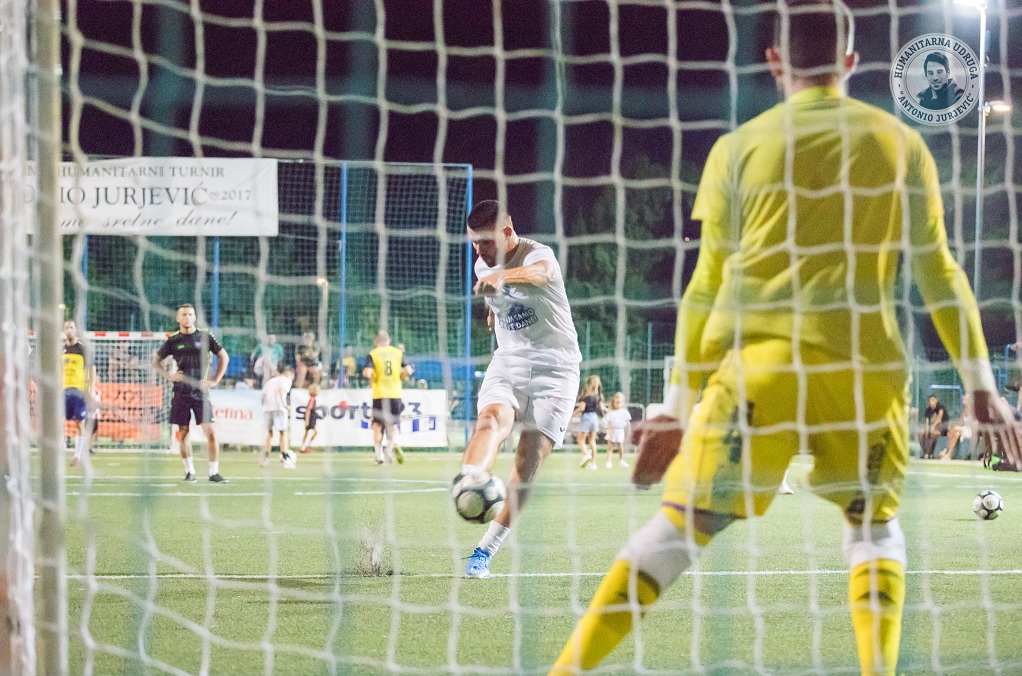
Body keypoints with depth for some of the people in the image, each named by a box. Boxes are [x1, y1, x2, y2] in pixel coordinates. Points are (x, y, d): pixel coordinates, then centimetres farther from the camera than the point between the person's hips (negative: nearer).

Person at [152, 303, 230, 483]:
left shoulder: (205, 337, 4)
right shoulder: (173, 340, 5)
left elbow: (224, 357, 12)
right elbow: (156, 361, 15)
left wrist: (215, 380, 3)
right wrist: (169, 375, -2)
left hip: (200, 392, -1)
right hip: (181, 393, 1)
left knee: (210, 432, -9)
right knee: (183, 433, 2)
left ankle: (214, 472, -3)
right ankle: (189, 471, 13)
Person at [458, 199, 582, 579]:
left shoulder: (538, 254, -17)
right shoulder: (482, 268, 5)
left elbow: (537, 274, -46)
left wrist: (503, 277, -63)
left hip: (554, 366, -4)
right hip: (508, 361, 5)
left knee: (530, 460, -10)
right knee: (491, 419, -28)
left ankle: (486, 550, 0)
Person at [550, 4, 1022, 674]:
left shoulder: (739, 147, 8)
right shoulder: (902, 143, 11)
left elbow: (709, 285, 9)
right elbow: (937, 272, 11)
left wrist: (679, 403, 13)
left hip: (759, 362, -1)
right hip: (867, 366, 1)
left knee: (685, 520, 0)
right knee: (874, 520, 19)